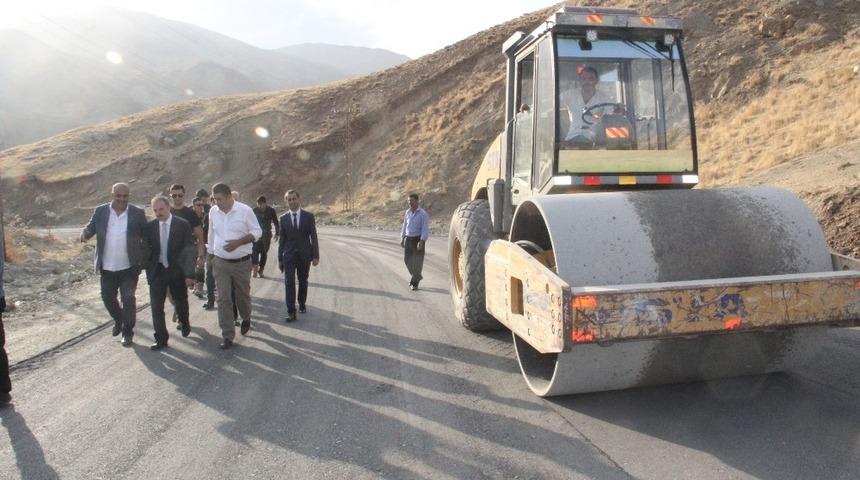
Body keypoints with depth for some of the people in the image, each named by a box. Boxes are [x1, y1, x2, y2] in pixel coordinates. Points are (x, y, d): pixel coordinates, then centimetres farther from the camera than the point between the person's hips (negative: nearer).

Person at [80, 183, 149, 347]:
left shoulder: (137, 213, -6)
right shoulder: (100, 211, 0)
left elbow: (146, 237, -2)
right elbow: (91, 227, 4)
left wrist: (144, 260, -8)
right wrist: (85, 233, -20)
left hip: (129, 267, -3)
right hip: (107, 267, 3)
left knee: (128, 298, -2)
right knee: (107, 297, 15)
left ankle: (128, 332, 14)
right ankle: (118, 320, 43)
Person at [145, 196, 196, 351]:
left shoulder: (182, 224, -9)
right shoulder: (150, 226, -1)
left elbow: (189, 250, -10)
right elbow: (148, 249, 7)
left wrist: (189, 274, -14)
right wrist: (148, 271, 0)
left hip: (177, 270, -2)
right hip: (157, 270, 2)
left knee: (181, 302, 16)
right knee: (156, 307, -1)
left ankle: (184, 324, 44)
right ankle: (161, 339, 10)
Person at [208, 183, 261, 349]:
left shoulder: (245, 210, -11)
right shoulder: (213, 211, 0)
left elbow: (257, 232, -7)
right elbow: (212, 234, 12)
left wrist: (238, 242, -20)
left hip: (241, 262, -2)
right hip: (220, 262, 2)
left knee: (243, 295, 13)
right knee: (223, 299, -2)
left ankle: (246, 319, 44)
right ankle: (227, 336, 4)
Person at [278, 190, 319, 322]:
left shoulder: (309, 216, -1)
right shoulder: (283, 219, 2)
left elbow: (314, 237, -1)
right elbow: (281, 240, 5)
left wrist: (316, 256, -5)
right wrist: (280, 259, 5)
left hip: (304, 255, 0)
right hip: (289, 256, 0)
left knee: (303, 282, 13)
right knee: (289, 283, -9)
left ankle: (302, 304, 35)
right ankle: (291, 312, -8)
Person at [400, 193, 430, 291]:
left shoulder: (423, 213, -11)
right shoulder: (408, 212, 7)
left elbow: (425, 229, -17)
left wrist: (421, 241, -26)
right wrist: (402, 239, 13)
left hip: (418, 239, -5)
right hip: (408, 239, 6)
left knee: (417, 261, -1)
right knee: (407, 259, 5)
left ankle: (415, 283, 10)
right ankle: (417, 276, 27)